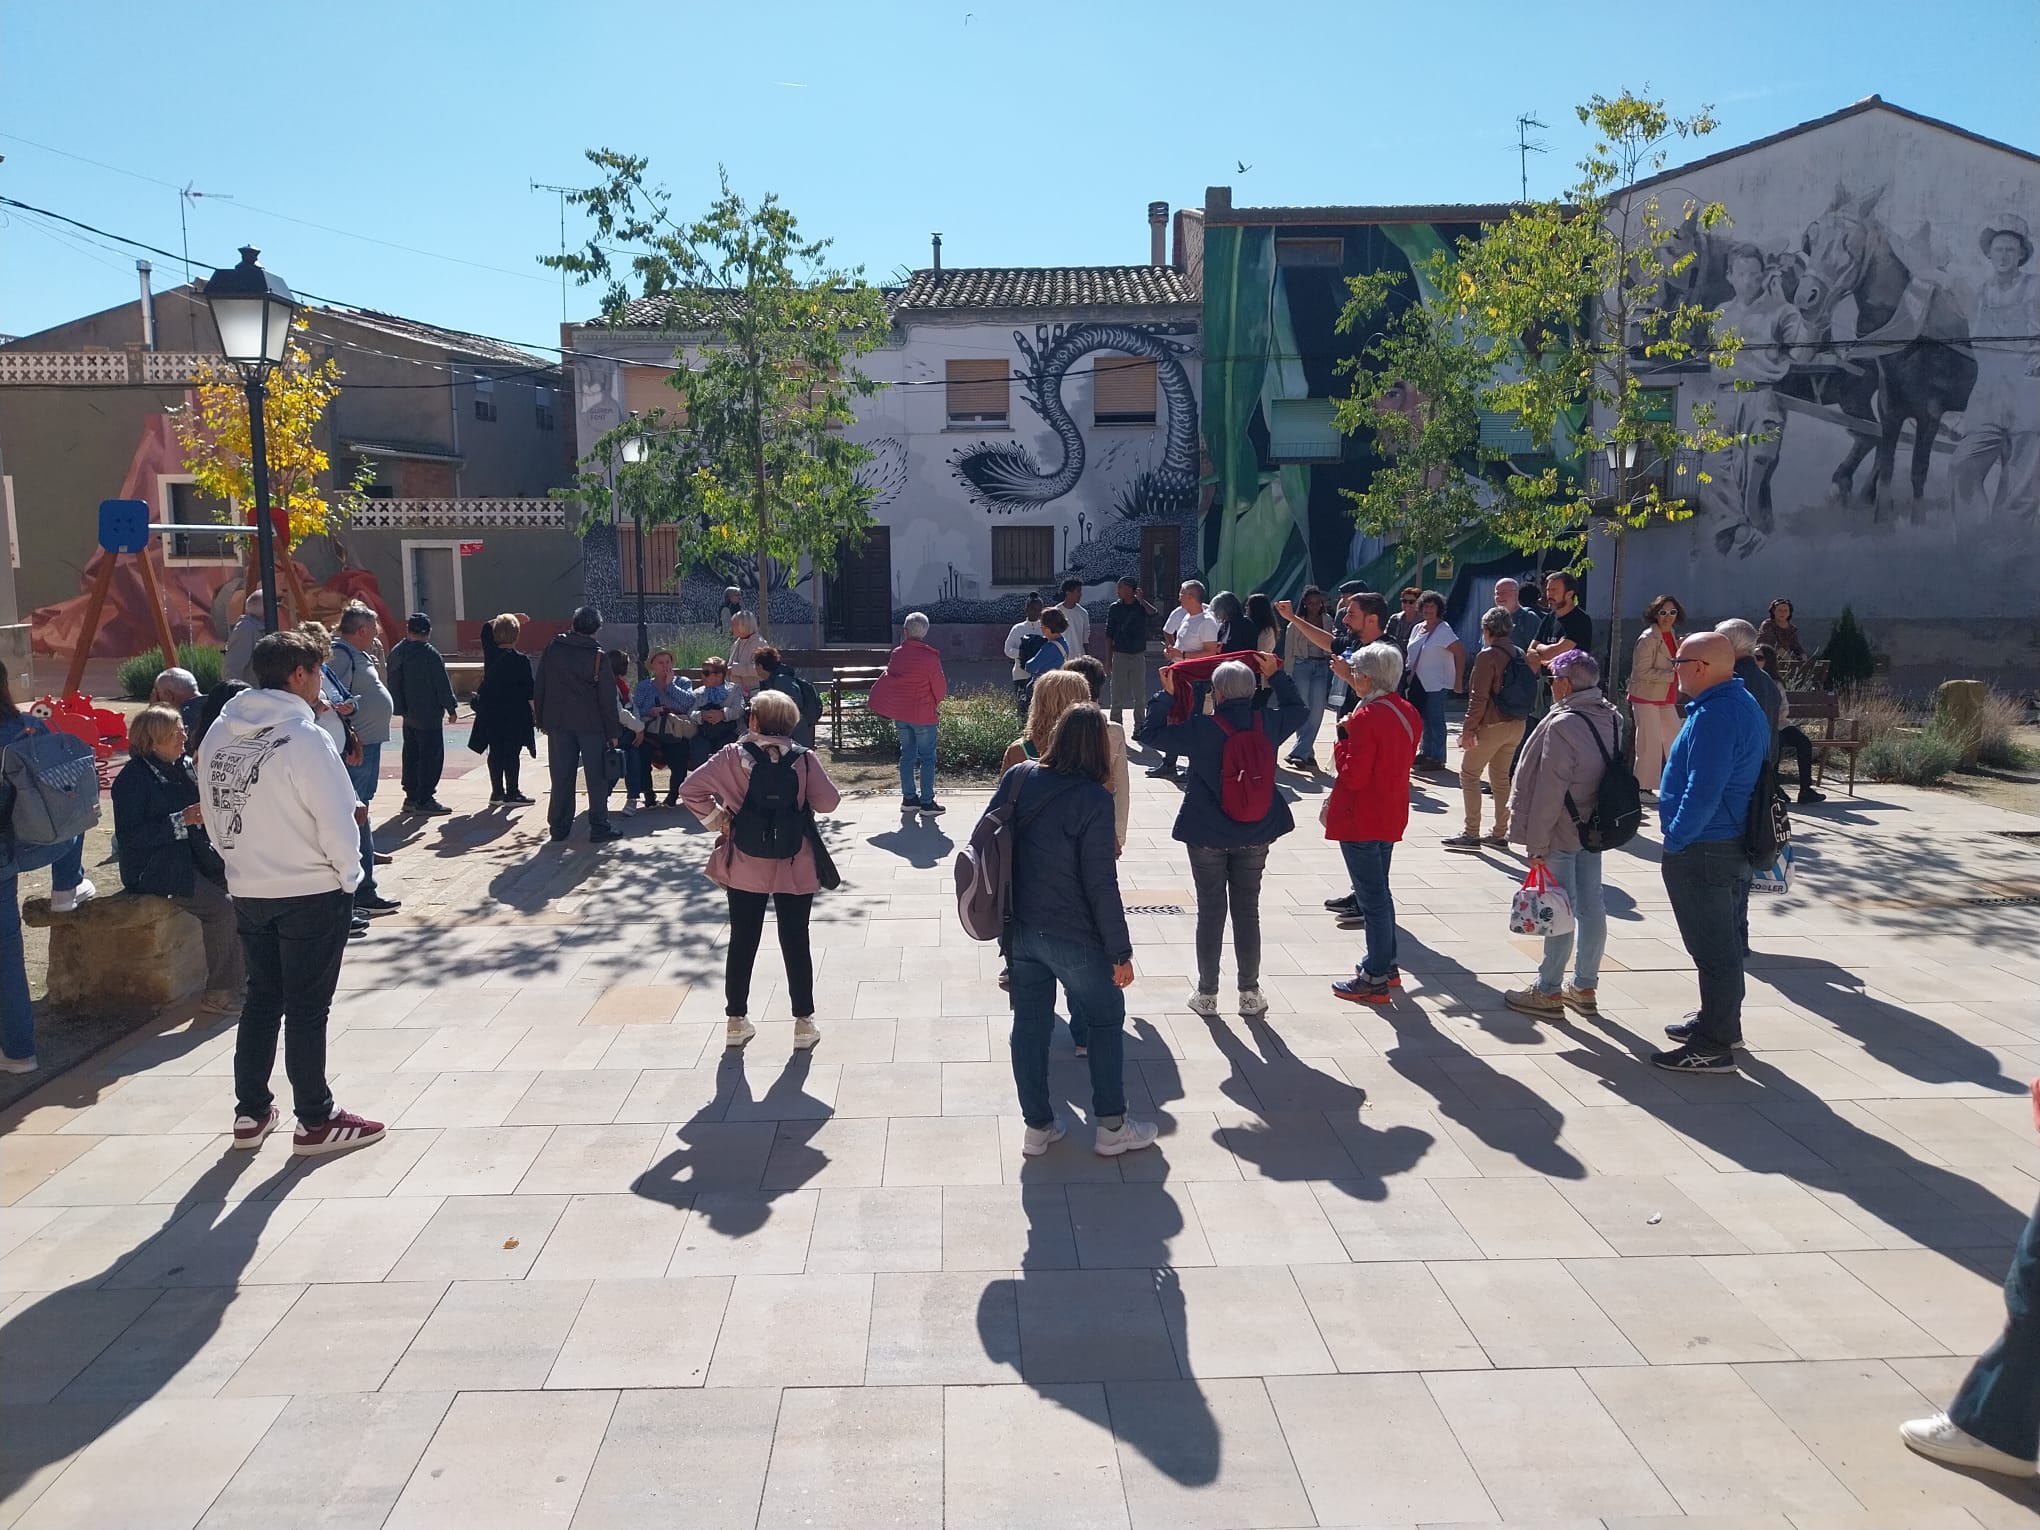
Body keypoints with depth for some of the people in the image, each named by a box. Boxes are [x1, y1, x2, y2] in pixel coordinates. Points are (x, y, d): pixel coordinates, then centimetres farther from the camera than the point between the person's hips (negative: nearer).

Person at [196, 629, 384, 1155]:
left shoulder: (218, 735, 2)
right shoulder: (303, 737, -20)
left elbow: (213, 817, 9)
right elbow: (338, 822, -19)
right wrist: (348, 874, -3)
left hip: (247, 891, 6)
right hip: (312, 894, -6)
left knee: (261, 998, 19)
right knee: (307, 1007, 3)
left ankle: (251, 1112, 28)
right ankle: (316, 1122, 14)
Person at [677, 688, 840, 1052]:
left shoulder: (733, 756, -8)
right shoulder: (804, 759, -10)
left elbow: (690, 789, -10)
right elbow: (828, 801, -7)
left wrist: (715, 819, 1)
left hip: (745, 867, 1)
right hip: (794, 867, -1)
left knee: (742, 943, 13)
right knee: (795, 943, 9)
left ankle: (736, 1021, 21)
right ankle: (804, 1023, 14)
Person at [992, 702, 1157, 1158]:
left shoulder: (1018, 776, -5)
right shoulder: (1094, 799, -20)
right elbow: (1101, 884, -19)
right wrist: (1120, 950, -11)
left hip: (1019, 928, 5)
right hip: (1071, 936, -5)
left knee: (1030, 1022, 15)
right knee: (1106, 1018, 14)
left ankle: (1038, 1126, 26)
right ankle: (1111, 1126, 22)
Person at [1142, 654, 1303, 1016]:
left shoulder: (1201, 729, -17)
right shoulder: (1268, 724, -7)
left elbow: (1152, 731, -6)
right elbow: (1299, 708, 14)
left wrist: (1166, 694, 1)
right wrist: (1276, 675, 20)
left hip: (1207, 836, -2)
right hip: (1255, 836, 2)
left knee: (1210, 912, 8)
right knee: (1248, 912, 12)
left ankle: (1207, 994, 16)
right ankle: (1250, 993, 19)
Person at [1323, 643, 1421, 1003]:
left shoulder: (1366, 718, -21)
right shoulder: (1408, 713, 3)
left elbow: (1353, 776, -22)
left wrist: (1343, 739, -8)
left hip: (1360, 820, -8)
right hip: (1391, 815, 8)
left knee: (1372, 897, -1)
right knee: (1379, 892, 21)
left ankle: (1375, 980, 6)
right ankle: (1386, 963, 32)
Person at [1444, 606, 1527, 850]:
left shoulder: (1488, 655, -14)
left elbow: (1479, 697, -17)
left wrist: (1468, 728, -14)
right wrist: (1518, 717, 20)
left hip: (1492, 725, -8)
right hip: (1516, 725, 8)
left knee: (1469, 775, 1)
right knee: (1500, 776, 16)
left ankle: (1471, 834, -3)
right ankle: (1500, 833, 19)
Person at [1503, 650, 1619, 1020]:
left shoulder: (1563, 725, -21)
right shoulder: (1613, 718, 5)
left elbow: (1549, 791, -21)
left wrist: (1536, 842, -16)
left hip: (1563, 833, -8)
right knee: (1591, 905, 13)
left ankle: (1548, 991, 10)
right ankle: (1584, 987, 24)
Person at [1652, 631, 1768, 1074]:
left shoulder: (1714, 715, -23)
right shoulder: (1743, 703, 10)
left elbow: (1702, 793, -28)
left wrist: (1675, 839, -15)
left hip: (1703, 851, -10)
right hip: (1737, 844, 10)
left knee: (1712, 947, -2)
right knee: (1726, 940, 21)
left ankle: (1714, 1046, 6)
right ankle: (1720, 1021, 35)